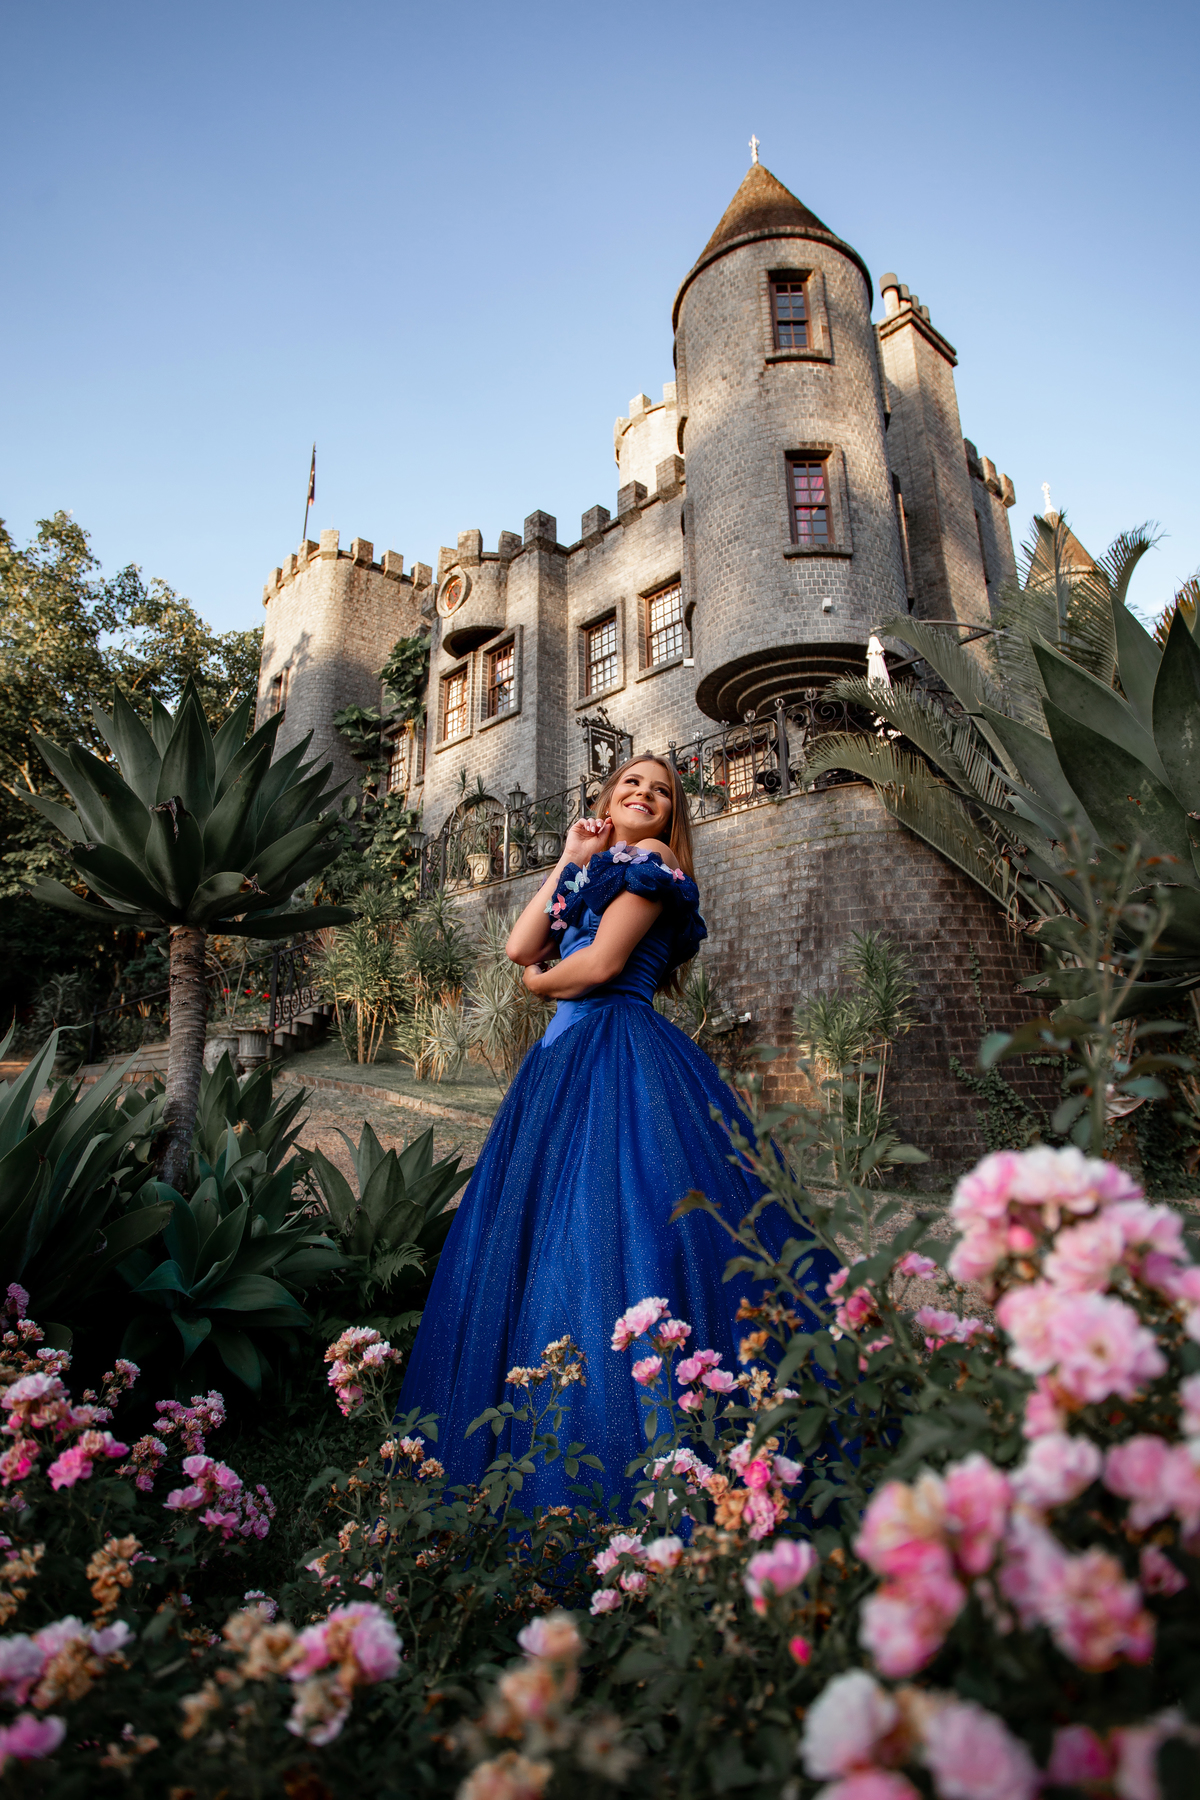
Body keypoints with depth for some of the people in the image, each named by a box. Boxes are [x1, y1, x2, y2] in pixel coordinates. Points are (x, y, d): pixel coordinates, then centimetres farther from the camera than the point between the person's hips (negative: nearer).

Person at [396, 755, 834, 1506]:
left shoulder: (650, 858, 1)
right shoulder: (591, 873, 24)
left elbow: (601, 964, -10)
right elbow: (519, 947, 10)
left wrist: (541, 981, 10)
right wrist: (568, 860, 14)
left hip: (620, 1058, -8)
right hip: (567, 1058, 8)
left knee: (610, 1237, -10)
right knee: (547, 1240, 8)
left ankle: (632, 1473, 0)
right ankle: (546, 1460, 21)